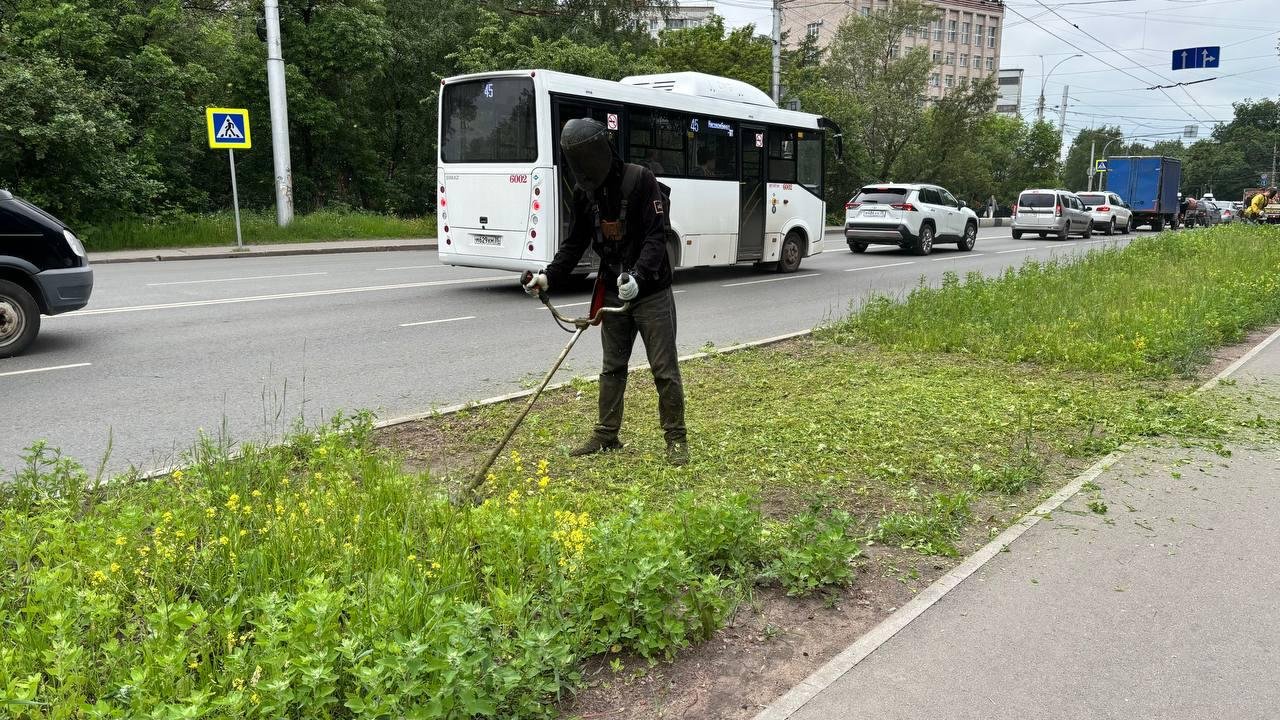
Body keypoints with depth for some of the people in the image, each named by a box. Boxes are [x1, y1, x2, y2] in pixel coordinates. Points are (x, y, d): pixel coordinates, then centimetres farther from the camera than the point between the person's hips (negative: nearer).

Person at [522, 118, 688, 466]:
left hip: (651, 292, -6)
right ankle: (606, 435, 26)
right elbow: (574, 243, 8)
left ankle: (676, 439, 12)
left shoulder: (642, 181, -16)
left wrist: (638, 275, -37)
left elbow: (656, 238, -22)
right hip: (613, 293, 6)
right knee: (612, 368, 14)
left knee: (665, 369, 0)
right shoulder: (584, 193, 3)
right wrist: (551, 276, -7)